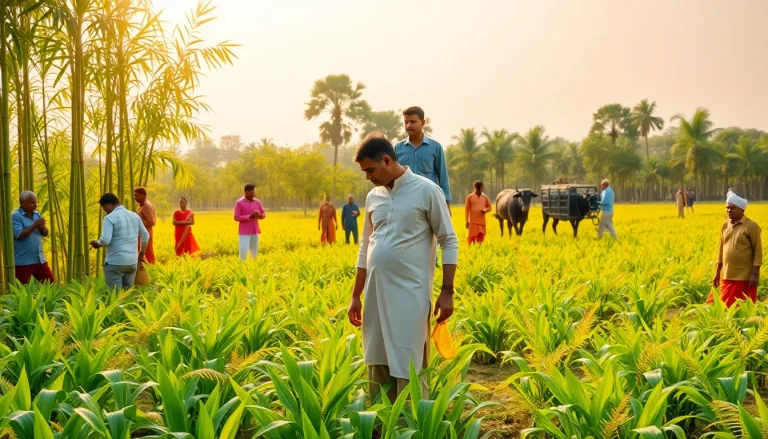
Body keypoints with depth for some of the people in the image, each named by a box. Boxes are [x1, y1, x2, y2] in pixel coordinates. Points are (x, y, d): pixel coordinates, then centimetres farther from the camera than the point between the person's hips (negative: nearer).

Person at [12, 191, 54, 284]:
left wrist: (41, 227, -10)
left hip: (39, 259, 7)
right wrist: (34, 226, -18)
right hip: (23, 261, -6)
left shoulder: (36, 214, 11)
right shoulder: (15, 216, -9)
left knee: (50, 282, 9)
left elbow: (45, 233, 11)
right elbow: (19, 235, -19)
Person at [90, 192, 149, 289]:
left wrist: (97, 243, 1)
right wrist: (141, 255, 27)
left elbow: (105, 240, -20)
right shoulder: (135, 216, 10)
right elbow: (145, 235, 18)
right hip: (132, 262, 6)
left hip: (115, 263, -6)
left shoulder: (110, 218, -11)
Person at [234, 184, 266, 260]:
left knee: (254, 252, 7)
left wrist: (259, 215, -15)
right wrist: (250, 216, -21)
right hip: (244, 233, -5)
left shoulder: (257, 202, 7)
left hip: (255, 232, 5)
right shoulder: (239, 203, -9)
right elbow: (236, 218, -13)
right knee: (243, 253, -11)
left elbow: (264, 214, 9)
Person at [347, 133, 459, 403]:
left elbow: (449, 242, -3)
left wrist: (447, 292, -9)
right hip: (377, 294, 6)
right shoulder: (373, 197, 12)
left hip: (410, 294, -6)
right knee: (377, 367, 9)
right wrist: (355, 297, 16)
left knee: (407, 370, -5)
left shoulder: (427, 191, -5)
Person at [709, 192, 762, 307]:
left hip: (744, 277, -6)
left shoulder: (751, 226, -9)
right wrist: (717, 273, 15)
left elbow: (758, 251, -10)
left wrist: (755, 274, -15)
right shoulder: (725, 225, 9)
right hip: (727, 276, 6)